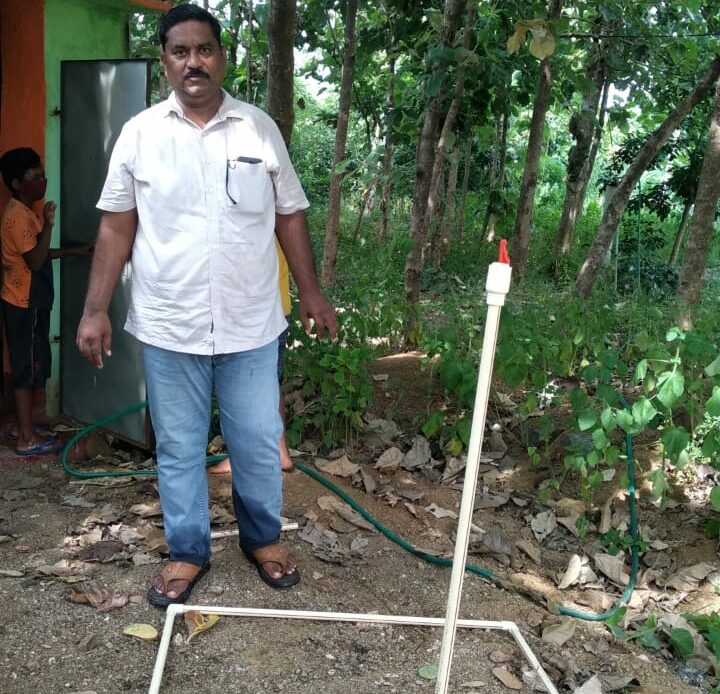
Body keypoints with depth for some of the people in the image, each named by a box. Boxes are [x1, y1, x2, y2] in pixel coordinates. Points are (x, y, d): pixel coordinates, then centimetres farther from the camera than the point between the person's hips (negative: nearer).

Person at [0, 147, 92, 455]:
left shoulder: (25, 212, 14)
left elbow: (38, 254, 22)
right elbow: (35, 261, -22)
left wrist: (75, 251, 18)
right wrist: (48, 224, -23)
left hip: (31, 301, 10)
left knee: (34, 363, 15)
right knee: (27, 366, -4)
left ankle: (26, 425, 25)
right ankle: (27, 438, 3)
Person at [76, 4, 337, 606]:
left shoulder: (261, 128, 2)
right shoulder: (139, 134, 0)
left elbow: (289, 215, 7)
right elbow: (117, 227, 2)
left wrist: (311, 292, 4)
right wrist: (95, 310, -3)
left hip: (251, 325, 1)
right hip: (168, 327, 0)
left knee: (259, 441, 11)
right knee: (178, 448, 12)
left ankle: (263, 538, 34)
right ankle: (188, 551, 30)